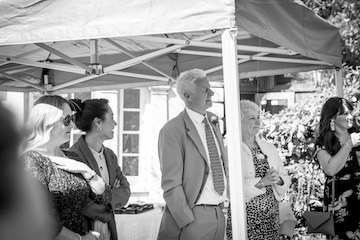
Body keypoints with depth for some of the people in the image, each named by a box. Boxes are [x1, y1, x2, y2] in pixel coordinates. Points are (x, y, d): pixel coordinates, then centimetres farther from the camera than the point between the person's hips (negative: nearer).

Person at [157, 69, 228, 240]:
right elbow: (171, 184, -14)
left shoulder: (213, 122, 10)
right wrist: (187, 221, -16)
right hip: (193, 217, -6)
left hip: (220, 214, 6)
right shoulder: (172, 130, -12)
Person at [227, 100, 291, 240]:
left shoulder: (269, 147, 10)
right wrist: (262, 182, -22)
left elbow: (286, 178, 10)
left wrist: (278, 180, -12)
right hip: (245, 217, -5)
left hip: (271, 216, 5)